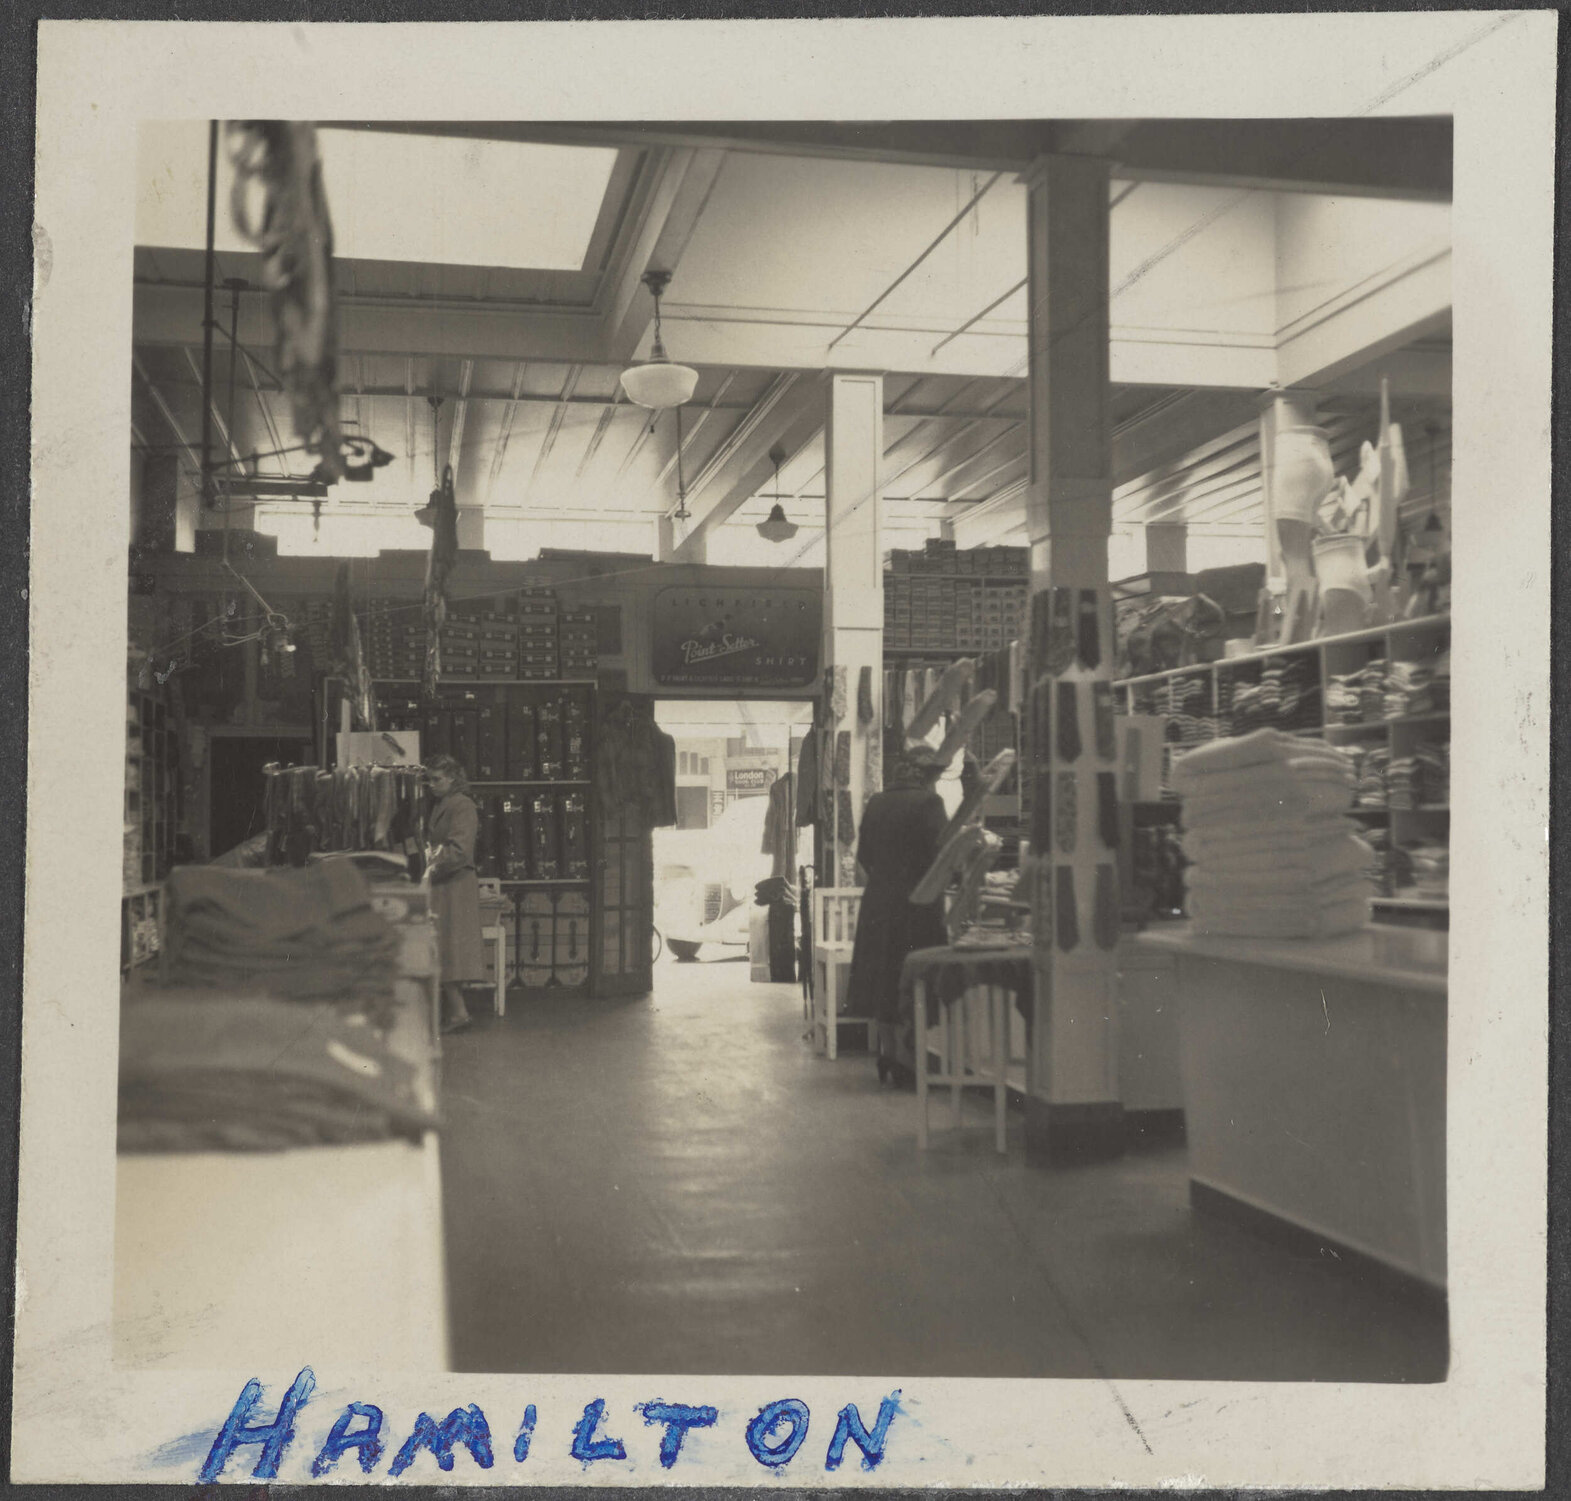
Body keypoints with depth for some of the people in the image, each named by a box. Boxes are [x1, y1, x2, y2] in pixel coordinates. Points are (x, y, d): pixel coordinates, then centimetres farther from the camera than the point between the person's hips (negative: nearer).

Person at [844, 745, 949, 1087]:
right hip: (917, 903, -6)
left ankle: (888, 1052, 23)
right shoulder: (928, 802, -12)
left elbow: (864, 856, 11)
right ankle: (907, 1058, 1)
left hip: (878, 902, 6)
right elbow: (941, 855, -15)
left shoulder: (875, 803, 6)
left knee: (885, 981, 14)